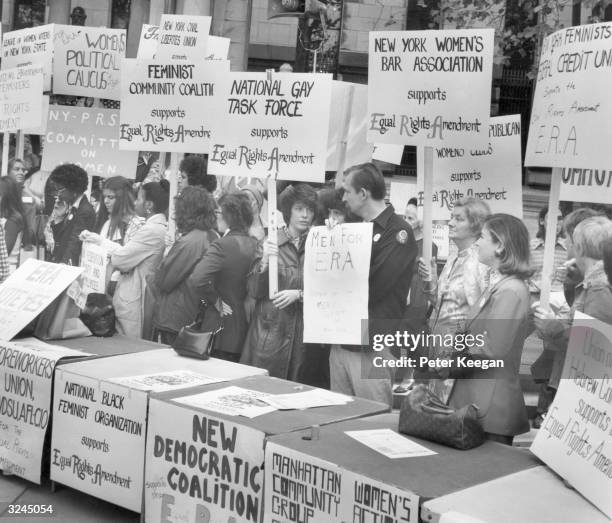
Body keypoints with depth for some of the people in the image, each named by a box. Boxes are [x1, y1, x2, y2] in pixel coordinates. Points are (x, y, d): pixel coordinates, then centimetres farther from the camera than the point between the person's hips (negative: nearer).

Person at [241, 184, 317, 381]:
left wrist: (299, 294, -14)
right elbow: (254, 291, -1)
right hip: (269, 333, -1)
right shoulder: (270, 243, 2)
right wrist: (264, 262, -16)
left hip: (302, 334, 1)